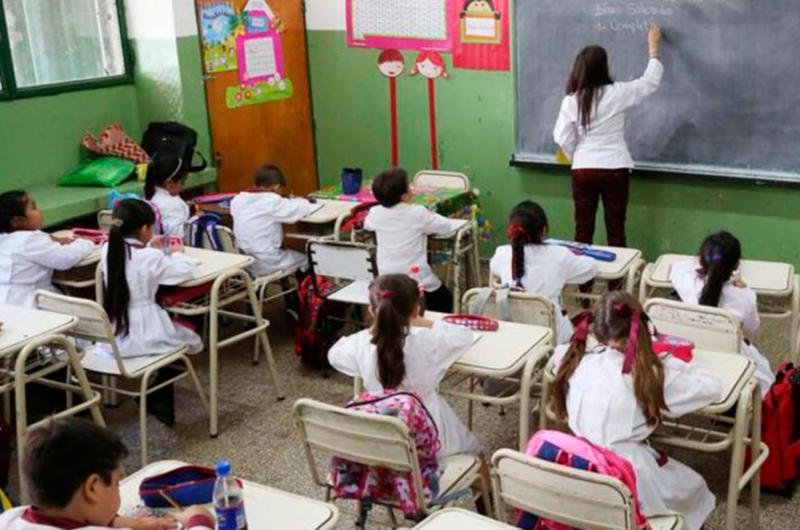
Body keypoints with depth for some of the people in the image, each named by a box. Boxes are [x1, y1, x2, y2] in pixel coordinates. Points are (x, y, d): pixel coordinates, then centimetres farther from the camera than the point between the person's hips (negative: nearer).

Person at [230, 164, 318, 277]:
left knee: (285, 252, 33)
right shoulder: (272, 202, -17)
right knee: (305, 259, 20)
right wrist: (306, 202, 10)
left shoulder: (238, 200, 1)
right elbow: (302, 208, -13)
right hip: (266, 265, -7)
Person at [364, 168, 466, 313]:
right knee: (445, 298, 22)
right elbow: (448, 226, -3)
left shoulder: (375, 213, -2)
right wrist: (465, 222, 19)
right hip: (418, 282, -4)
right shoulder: (417, 213, -13)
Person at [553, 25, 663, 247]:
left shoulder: (571, 100, -4)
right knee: (616, 229, 7)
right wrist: (653, 46, 17)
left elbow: (562, 138, -3)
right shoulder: (617, 93, -8)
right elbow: (650, 81, 6)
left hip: (583, 170, 2)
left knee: (583, 229, 9)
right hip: (615, 170, -1)